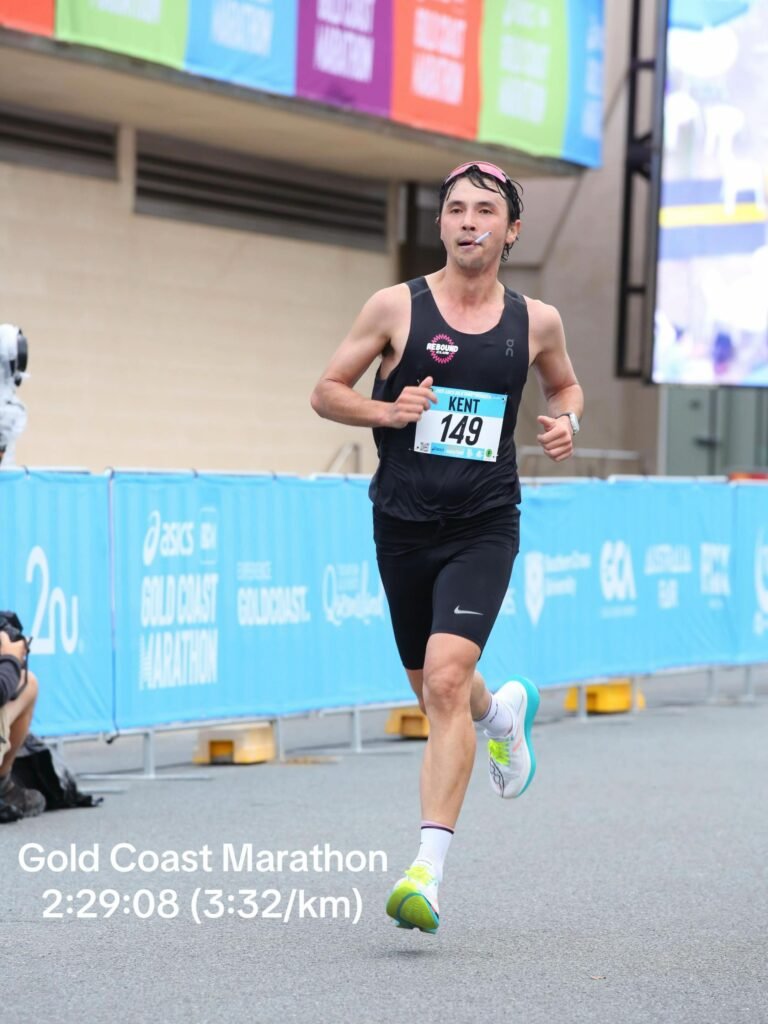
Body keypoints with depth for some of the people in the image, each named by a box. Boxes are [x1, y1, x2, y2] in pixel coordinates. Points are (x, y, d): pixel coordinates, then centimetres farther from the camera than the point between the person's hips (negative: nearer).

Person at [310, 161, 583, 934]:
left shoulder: (535, 321, 2)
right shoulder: (396, 308, -2)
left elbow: (564, 384, 22)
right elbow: (327, 392, 4)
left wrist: (567, 422, 0)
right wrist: (385, 410, -16)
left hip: (483, 527, -2)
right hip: (402, 523, 2)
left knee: (447, 679, -20)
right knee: (433, 693, 15)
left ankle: (428, 869, -20)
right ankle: (503, 711, 53)